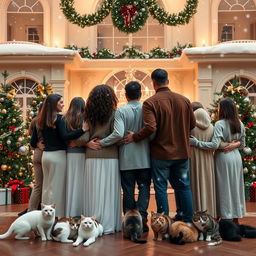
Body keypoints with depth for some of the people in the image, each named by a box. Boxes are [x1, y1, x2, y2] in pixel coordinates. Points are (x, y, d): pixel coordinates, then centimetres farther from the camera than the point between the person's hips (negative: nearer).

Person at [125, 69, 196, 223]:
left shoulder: (150, 103, -14)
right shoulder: (184, 100, 1)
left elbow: (150, 128, -25)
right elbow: (192, 124, 7)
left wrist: (134, 137, -10)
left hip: (161, 153, -4)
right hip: (182, 152, 5)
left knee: (161, 188, 7)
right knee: (183, 186, 15)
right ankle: (187, 220, 24)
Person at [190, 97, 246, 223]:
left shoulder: (220, 124, -17)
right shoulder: (240, 124, 3)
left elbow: (215, 145, -24)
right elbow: (242, 144, 11)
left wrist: (196, 142, -21)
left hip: (223, 158, -6)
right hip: (236, 157, 6)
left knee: (225, 188, 4)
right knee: (235, 187, 15)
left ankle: (227, 218, 10)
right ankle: (236, 219, 25)